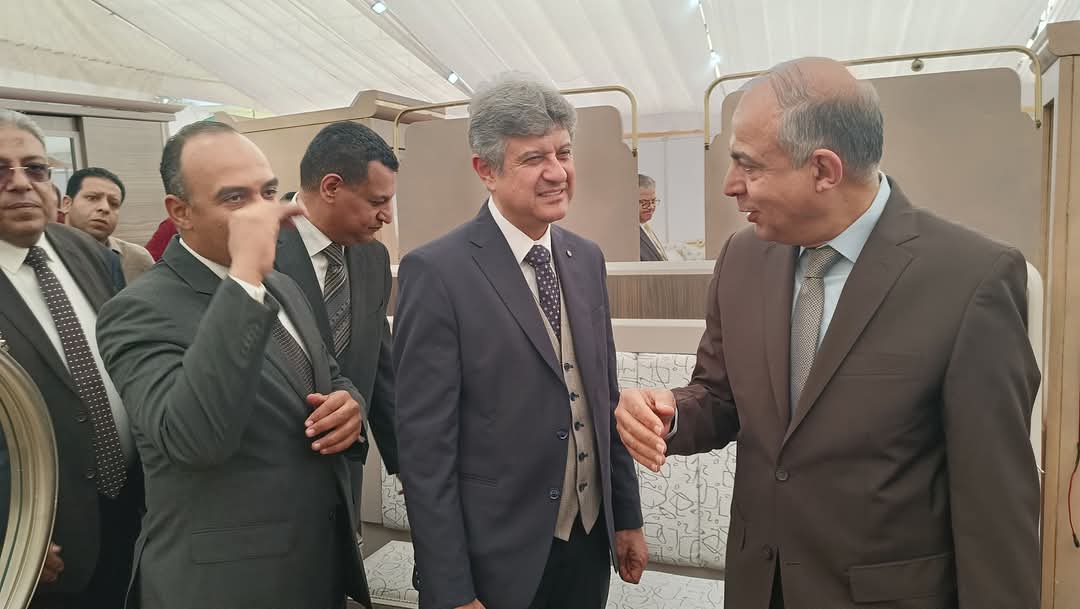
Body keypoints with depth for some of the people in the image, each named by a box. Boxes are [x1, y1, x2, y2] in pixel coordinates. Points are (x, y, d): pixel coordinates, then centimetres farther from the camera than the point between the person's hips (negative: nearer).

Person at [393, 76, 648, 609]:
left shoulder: (587, 259, 3)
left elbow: (605, 400, 9)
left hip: (591, 544, 6)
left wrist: (627, 517, 11)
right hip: (498, 560, -5)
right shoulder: (436, 272, -16)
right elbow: (424, 446, -16)